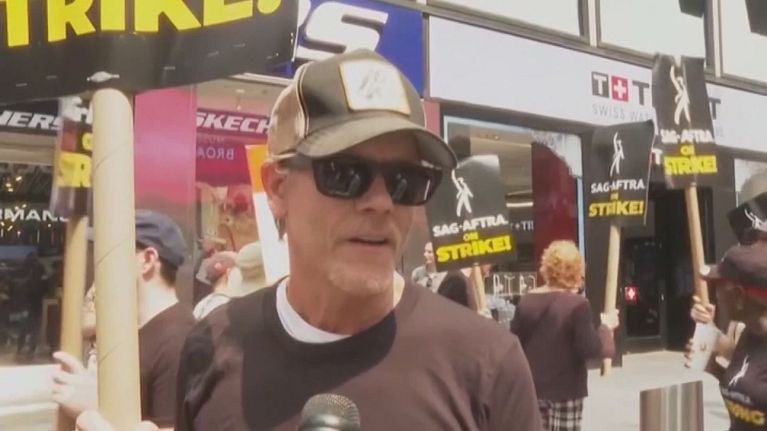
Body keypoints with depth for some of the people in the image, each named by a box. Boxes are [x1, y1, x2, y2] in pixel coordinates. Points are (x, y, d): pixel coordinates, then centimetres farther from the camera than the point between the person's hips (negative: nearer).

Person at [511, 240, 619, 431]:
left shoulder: (526, 301, 2)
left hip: (532, 387, 5)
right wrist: (605, 327, -2)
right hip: (566, 390, -5)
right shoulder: (577, 304, -15)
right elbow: (590, 349, -16)